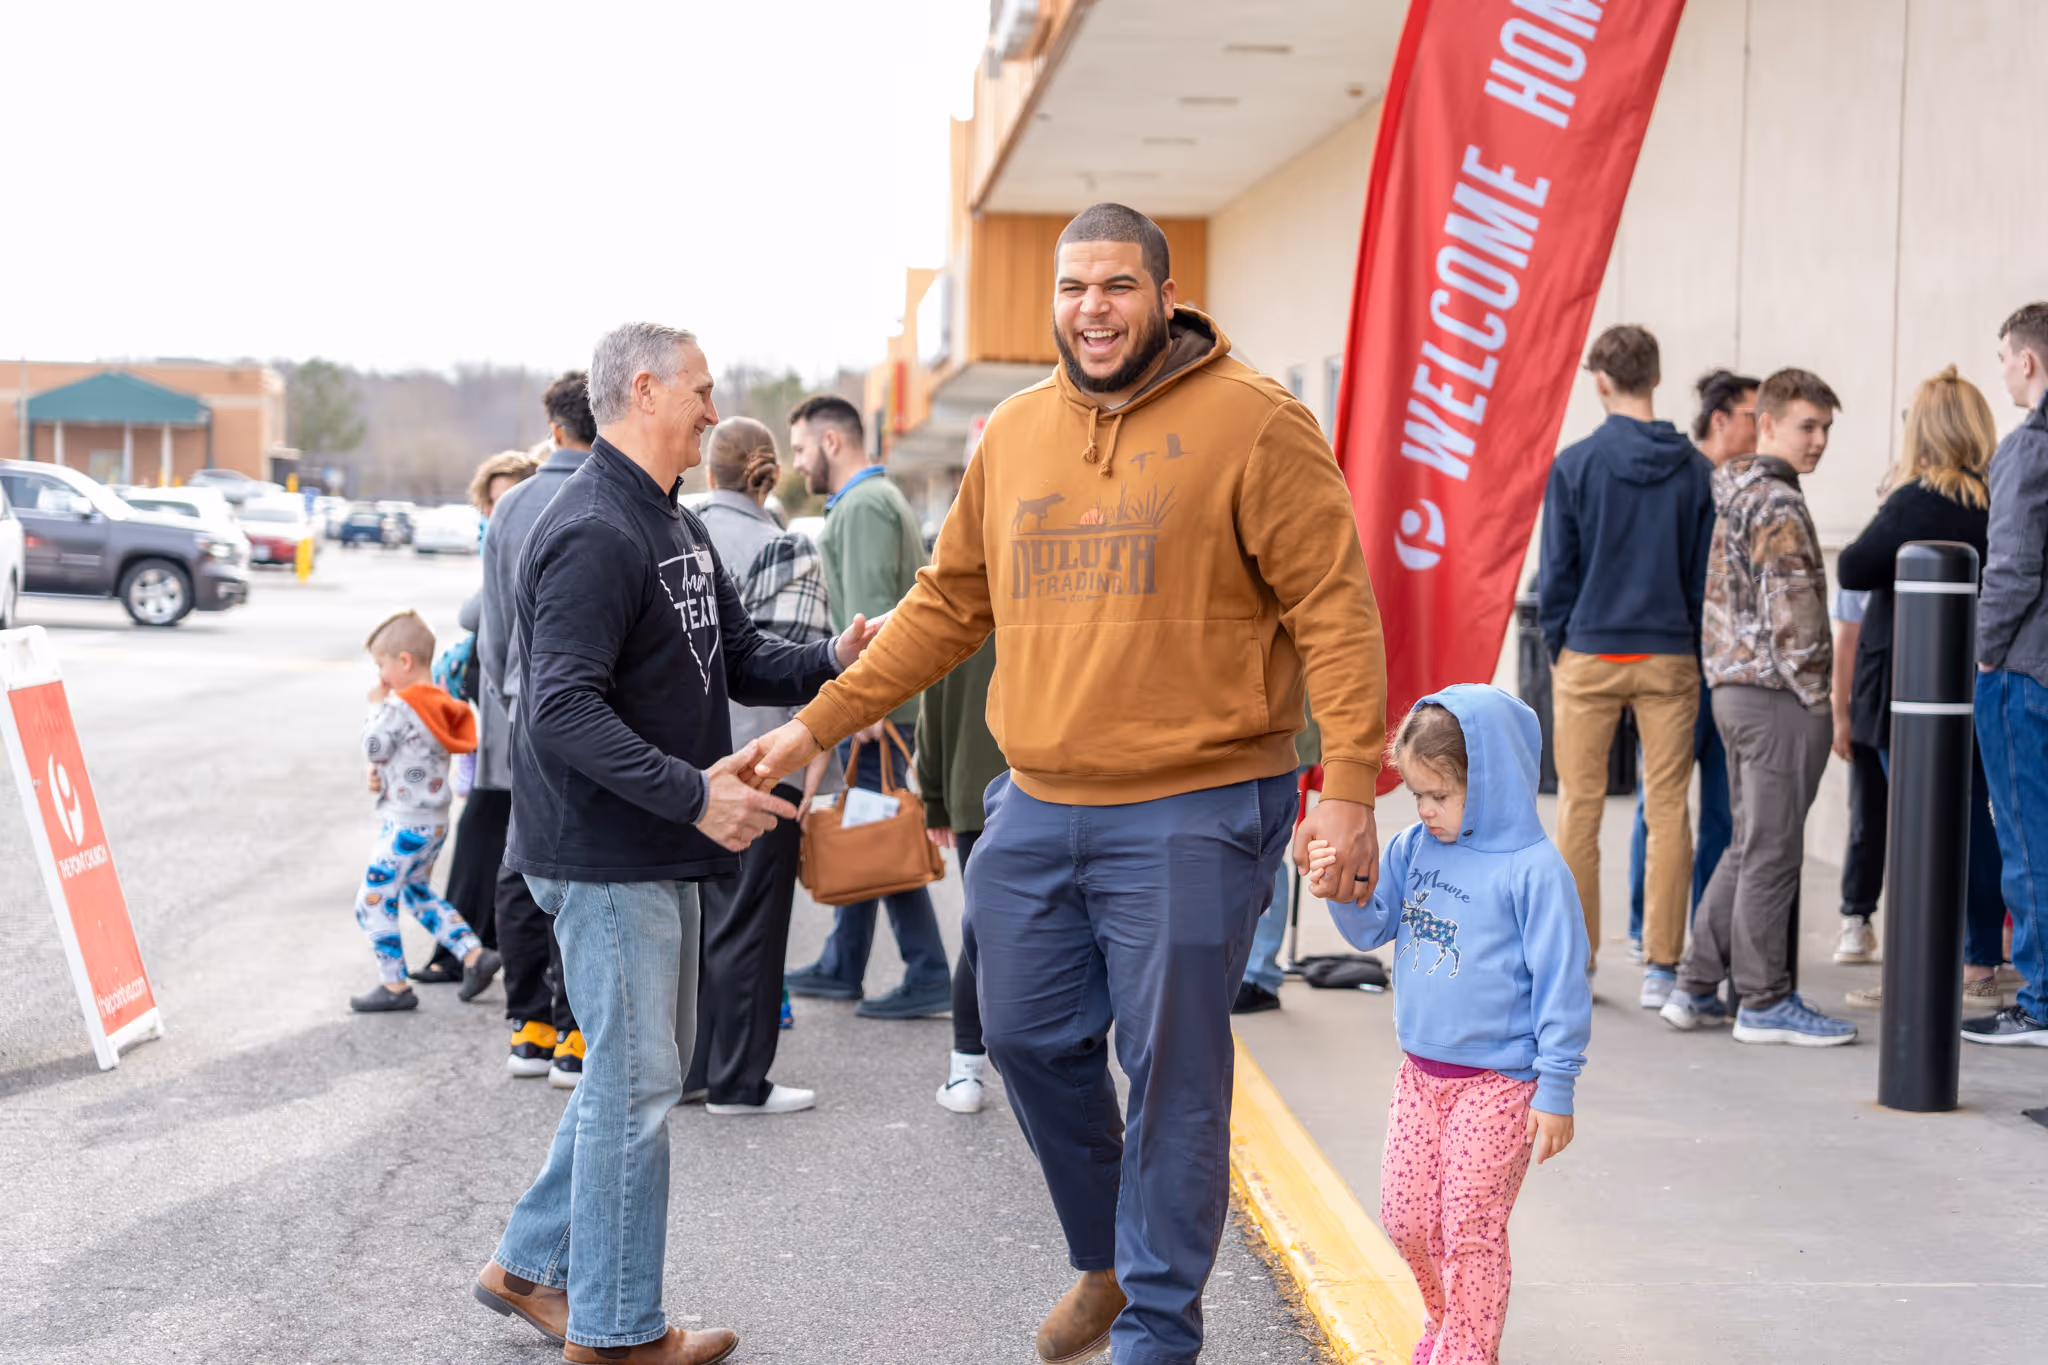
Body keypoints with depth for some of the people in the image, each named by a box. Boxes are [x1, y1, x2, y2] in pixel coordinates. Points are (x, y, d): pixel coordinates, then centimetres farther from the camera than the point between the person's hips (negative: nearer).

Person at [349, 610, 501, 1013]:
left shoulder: (400, 707, -19)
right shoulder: (440, 705, 10)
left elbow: (374, 748, -15)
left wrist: (377, 706, -3)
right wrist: (382, 774, 4)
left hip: (405, 824, -10)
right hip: (435, 823, 10)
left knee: (374, 902, -1)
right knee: (417, 893, 25)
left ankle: (394, 985, 3)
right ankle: (473, 954, 17)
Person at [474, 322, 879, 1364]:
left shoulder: (679, 529, 14)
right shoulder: (592, 534, -19)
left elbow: (741, 661, 15)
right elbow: (564, 710, -26)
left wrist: (832, 661, -4)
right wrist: (692, 792, -30)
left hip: (660, 852, 10)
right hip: (604, 857, -10)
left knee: (643, 1065, 18)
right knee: (635, 1080, -3)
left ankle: (531, 1265, 30)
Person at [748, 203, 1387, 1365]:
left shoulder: (1252, 421, -8)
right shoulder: (1016, 433, 10)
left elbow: (1333, 607, -11)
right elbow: (948, 605, 16)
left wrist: (1350, 782, -18)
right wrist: (821, 724, 13)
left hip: (1191, 817, -6)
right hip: (1038, 810, 6)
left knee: (1172, 1073, 1)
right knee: (1032, 1042, 13)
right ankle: (1107, 1260, 36)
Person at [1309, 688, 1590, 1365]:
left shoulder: (1533, 869, -15)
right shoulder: (1414, 848, 3)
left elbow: (1561, 982, -13)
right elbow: (1373, 928, 12)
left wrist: (1555, 1089, -13)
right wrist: (1343, 895, -10)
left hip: (1498, 1081, -6)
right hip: (1421, 1073, 7)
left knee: (1471, 1230, -2)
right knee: (1406, 1218, 13)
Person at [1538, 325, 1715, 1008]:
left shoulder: (1574, 465, -5)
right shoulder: (1695, 470, 2)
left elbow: (1557, 569, -1)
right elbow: (1707, 570, 5)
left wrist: (1557, 647, 9)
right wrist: (1695, 650, 14)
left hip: (1590, 656, -1)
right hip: (1671, 659, 2)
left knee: (1579, 809, 7)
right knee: (1668, 811, 4)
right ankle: (1661, 965, 4)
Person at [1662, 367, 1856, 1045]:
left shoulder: (1733, 497, 16)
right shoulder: (1779, 505, -14)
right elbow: (1792, 613, -20)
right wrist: (1819, 701, -12)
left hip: (1733, 686, 10)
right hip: (1777, 693, -10)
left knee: (1748, 847, 15)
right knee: (1772, 852, -3)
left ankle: (1695, 988, 16)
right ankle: (1764, 1002, 4)